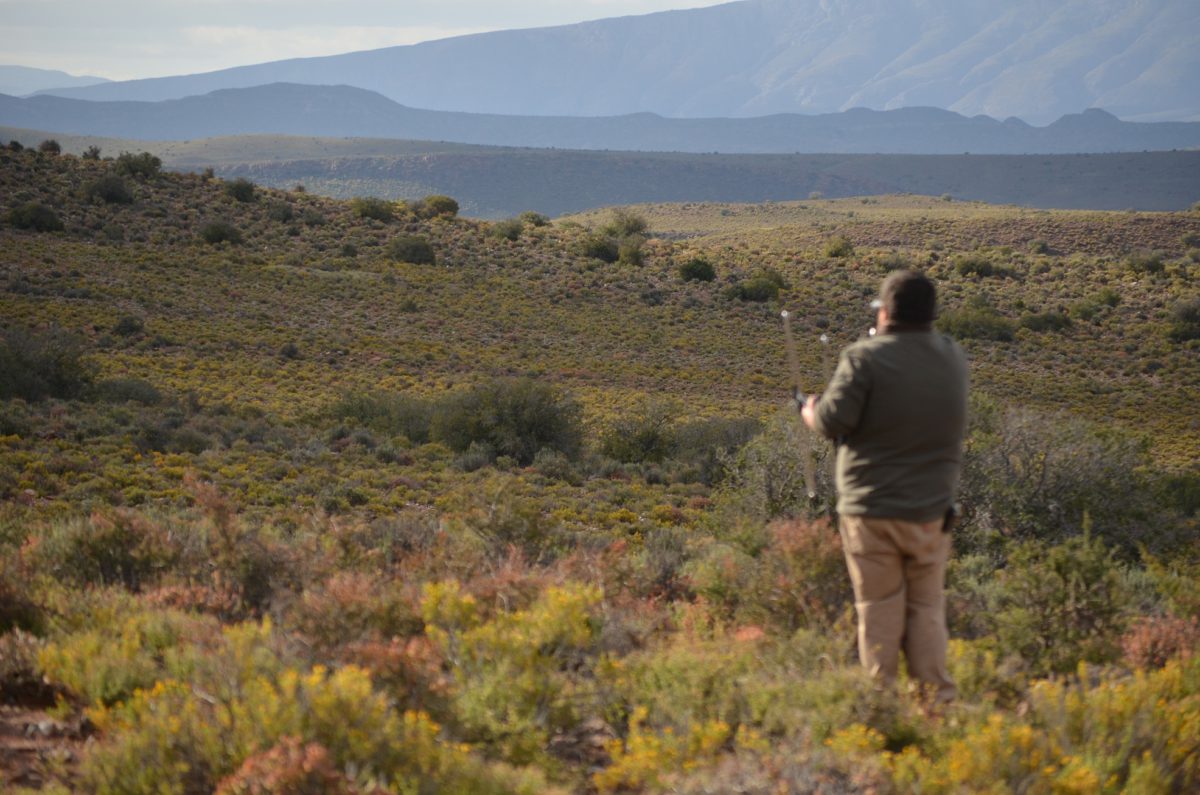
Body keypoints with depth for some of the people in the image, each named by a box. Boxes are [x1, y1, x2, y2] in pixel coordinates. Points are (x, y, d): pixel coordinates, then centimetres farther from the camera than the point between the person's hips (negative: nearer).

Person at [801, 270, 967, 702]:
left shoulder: (865, 358, -15)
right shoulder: (953, 358, 3)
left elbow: (834, 421, -19)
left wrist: (810, 412, 5)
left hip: (871, 509, -4)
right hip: (931, 510, 4)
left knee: (879, 612, 5)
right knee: (927, 609, 13)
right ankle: (936, 696, 13)